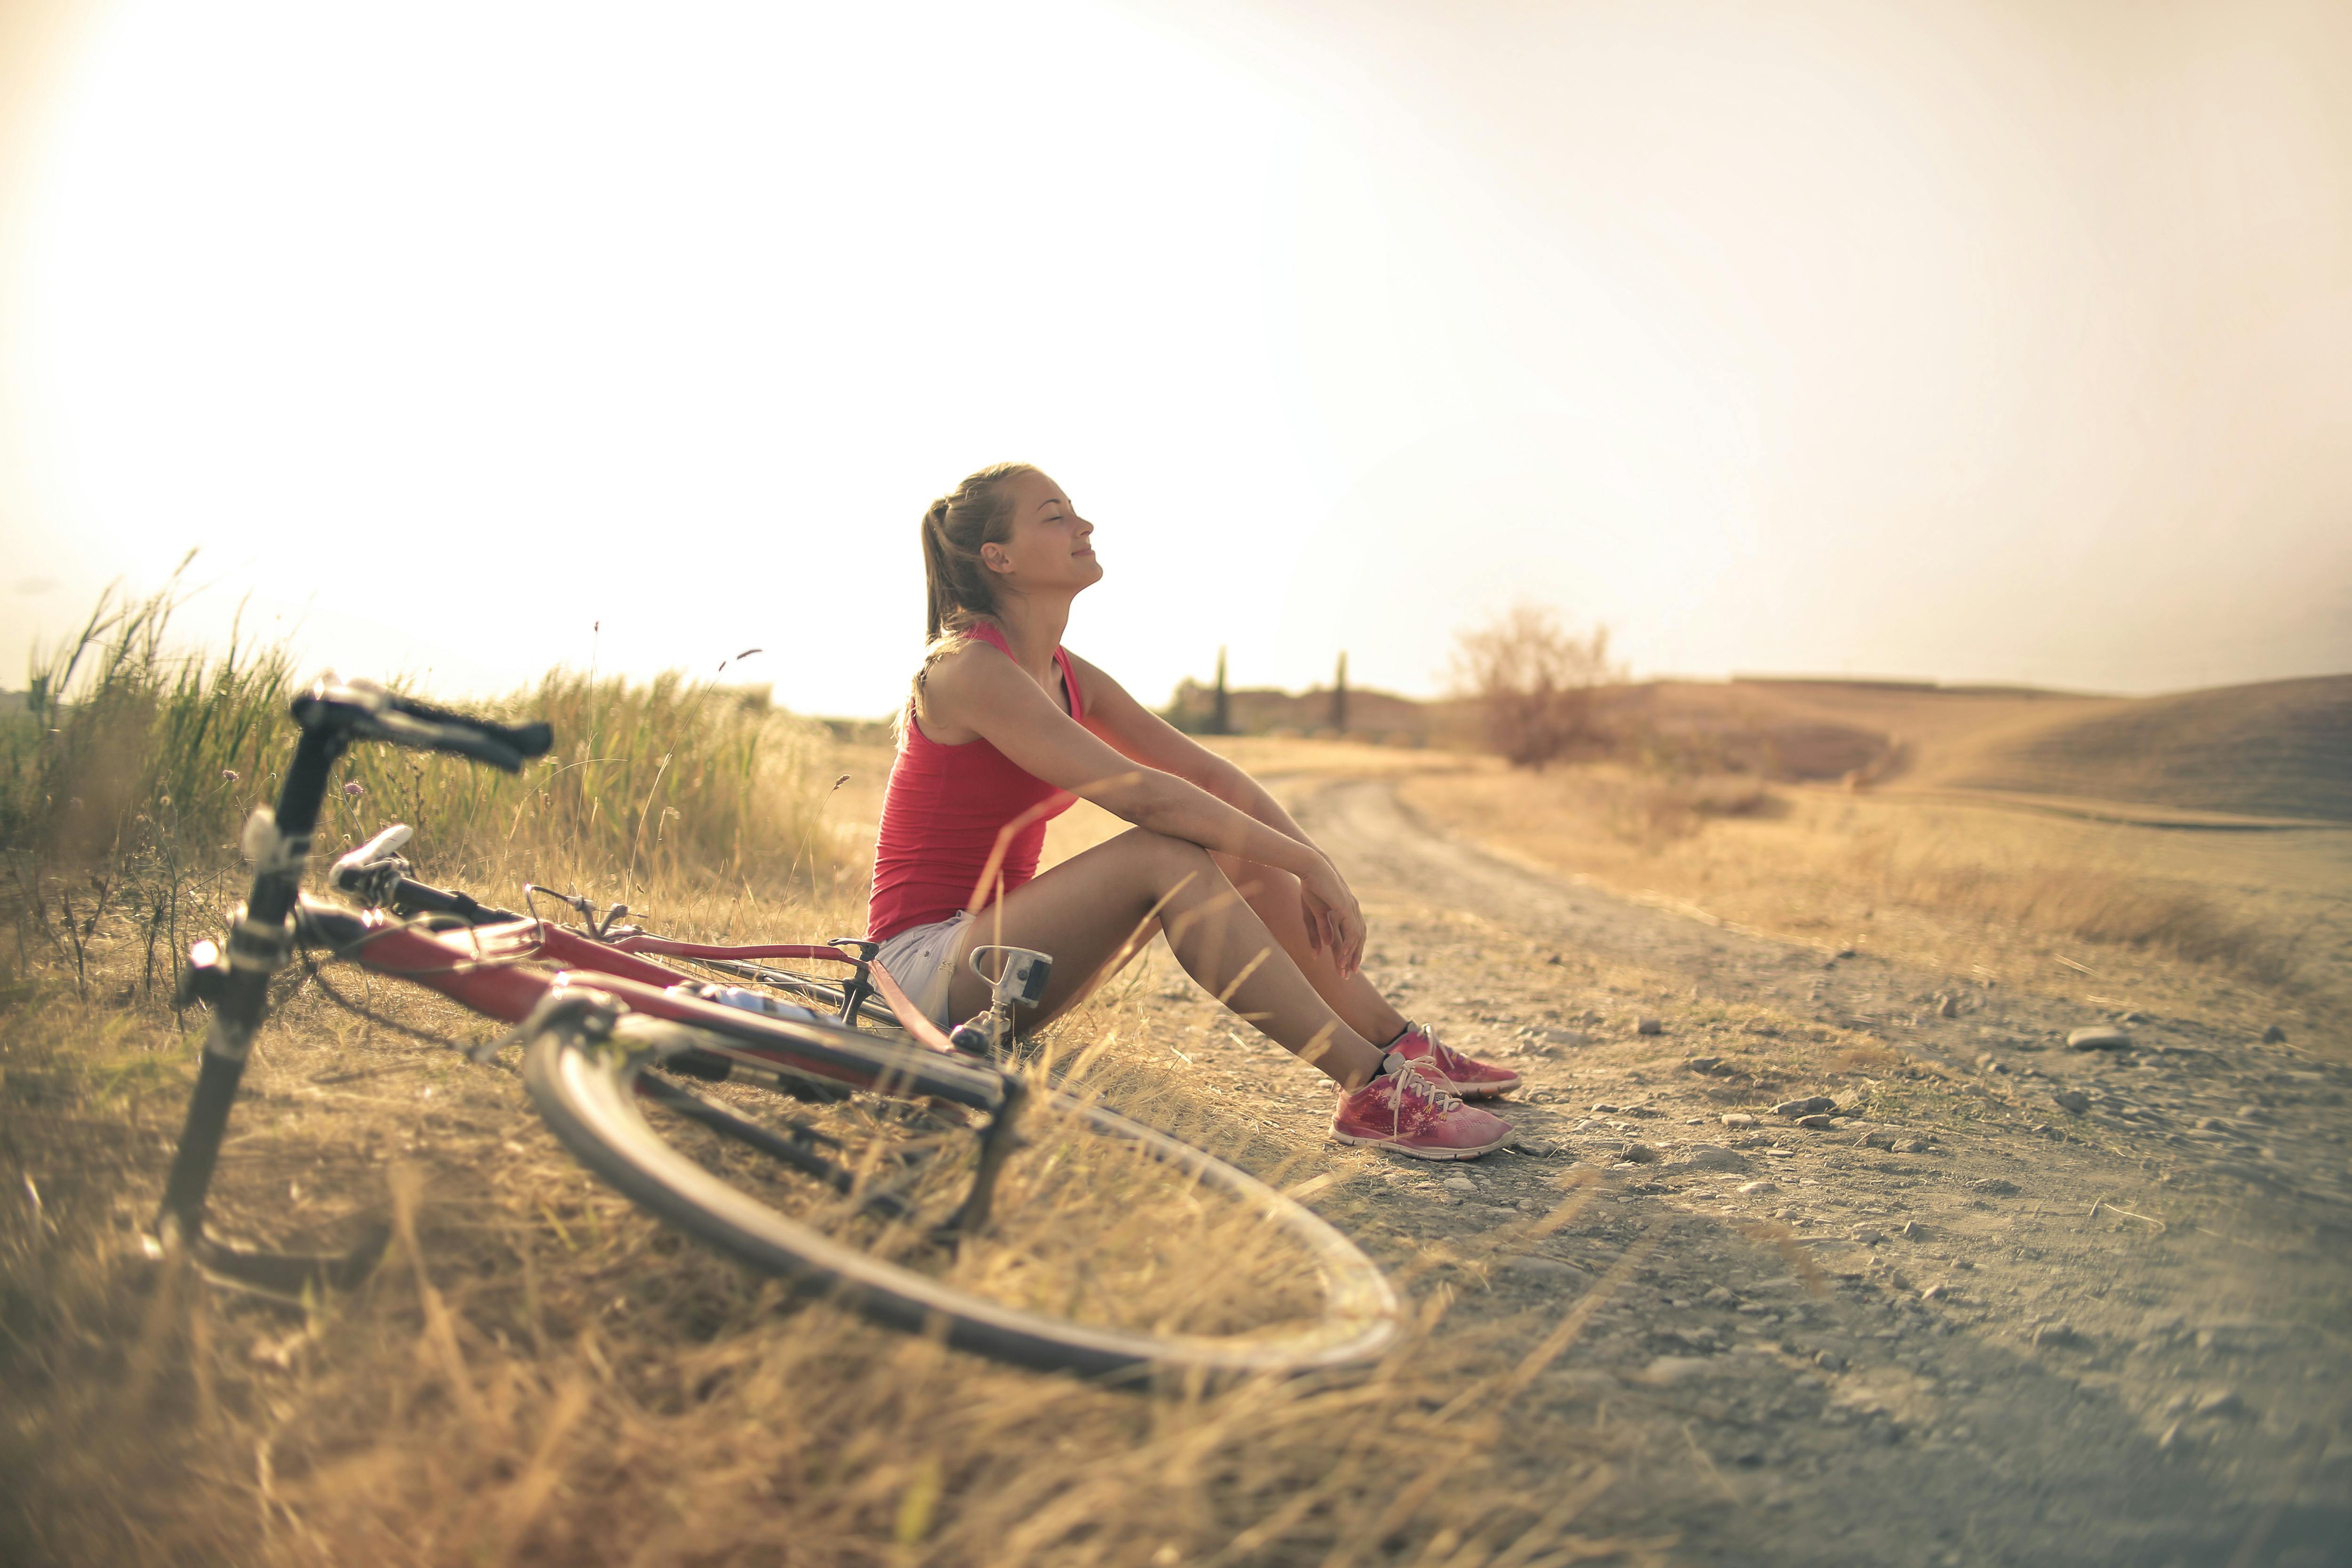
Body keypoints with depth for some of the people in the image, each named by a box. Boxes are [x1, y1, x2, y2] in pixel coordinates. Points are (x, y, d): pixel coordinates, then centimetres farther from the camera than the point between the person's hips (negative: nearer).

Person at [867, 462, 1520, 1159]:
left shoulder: (1067, 676, 9)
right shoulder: (968, 669, -19)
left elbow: (1208, 773, 6)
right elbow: (1138, 793, -28)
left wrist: (1312, 865, -8)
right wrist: (1306, 863, -24)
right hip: (927, 965, -9)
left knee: (1238, 851, -2)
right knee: (1163, 854, -28)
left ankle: (1400, 1044, 3)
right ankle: (1369, 1090, -28)